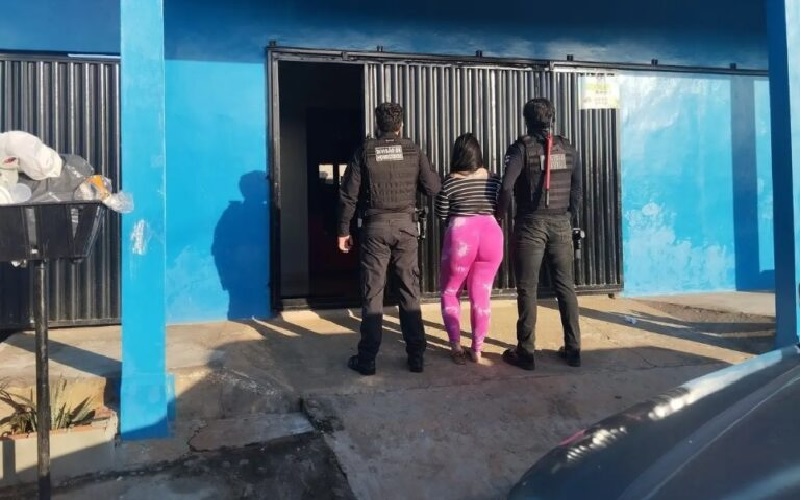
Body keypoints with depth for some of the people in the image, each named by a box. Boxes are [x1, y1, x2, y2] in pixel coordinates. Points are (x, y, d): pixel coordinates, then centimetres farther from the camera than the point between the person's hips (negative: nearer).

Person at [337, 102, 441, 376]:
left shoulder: (365, 151, 1)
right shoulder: (413, 150, 3)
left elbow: (348, 194, -2)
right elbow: (434, 188, 1)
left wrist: (343, 230, 5)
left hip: (375, 226, -1)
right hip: (406, 224, 1)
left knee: (372, 293, 3)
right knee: (409, 291, 8)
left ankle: (367, 359, 8)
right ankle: (416, 355, 13)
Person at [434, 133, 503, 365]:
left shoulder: (450, 181, -4)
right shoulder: (494, 179, 7)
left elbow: (440, 214, 3)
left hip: (461, 236, -3)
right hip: (491, 235, 3)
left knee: (449, 292, 15)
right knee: (481, 296, 11)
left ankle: (456, 346, 8)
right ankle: (477, 350, 16)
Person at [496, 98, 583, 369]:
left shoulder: (522, 147, -5)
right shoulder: (568, 148, 8)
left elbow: (506, 187, -16)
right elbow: (577, 189, 10)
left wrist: (498, 216, -2)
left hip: (531, 224, -4)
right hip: (561, 224, 4)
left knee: (527, 289, 2)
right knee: (566, 286, 10)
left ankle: (525, 352, 6)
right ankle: (573, 349, 16)